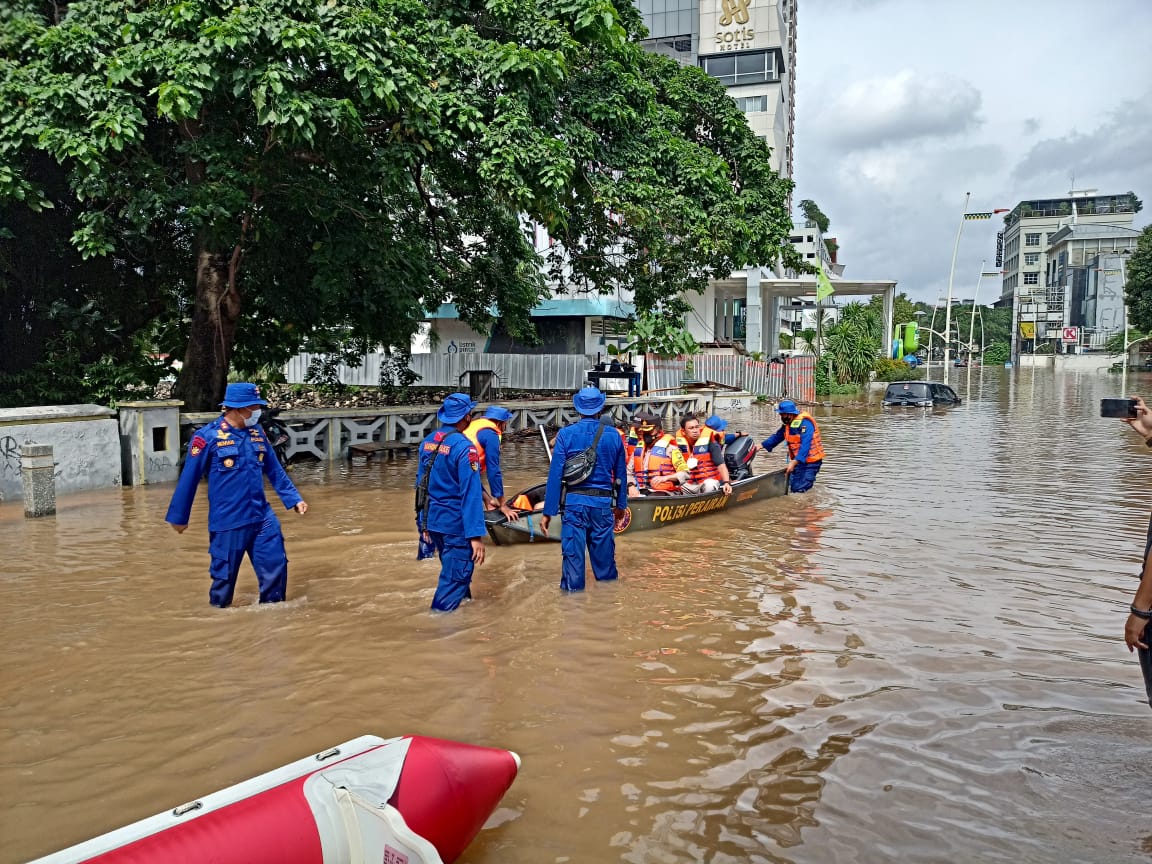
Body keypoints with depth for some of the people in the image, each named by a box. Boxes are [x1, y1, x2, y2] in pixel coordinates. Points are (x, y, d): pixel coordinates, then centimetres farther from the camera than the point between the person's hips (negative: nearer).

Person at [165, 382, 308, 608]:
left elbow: (275, 471, 13)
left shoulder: (257, 433, 5)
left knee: (276, 566, 6)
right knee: (225, 574, 9)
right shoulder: (208, 436, -12)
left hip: (262, 517, 5)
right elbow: (188, 479, -6)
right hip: (228, 521, -5)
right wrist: (178, 517, 0)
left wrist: (294, 499, 7)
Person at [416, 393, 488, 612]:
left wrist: (423, 522, 18)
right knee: (455, 577, 3)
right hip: (455, 523, -8)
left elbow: (421, 484, 10)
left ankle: (463, 598, 45)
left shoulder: (427, 442, 3)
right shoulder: (464, 448, -20)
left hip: (432, 520, 8)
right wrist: (476, 535, -23)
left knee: (452, 568, 27)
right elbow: (471, 494, -23)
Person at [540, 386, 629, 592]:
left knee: (573, 557, 3)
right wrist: (621, 505, 22)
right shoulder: (613, 435, 2)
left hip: (574, 502, -2)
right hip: (603, 504, 2)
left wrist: (548, 512, -4)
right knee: (605, 557, 12)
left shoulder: (566, 434, -5)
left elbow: (555, 474, -7)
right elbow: (620, 474, 9)